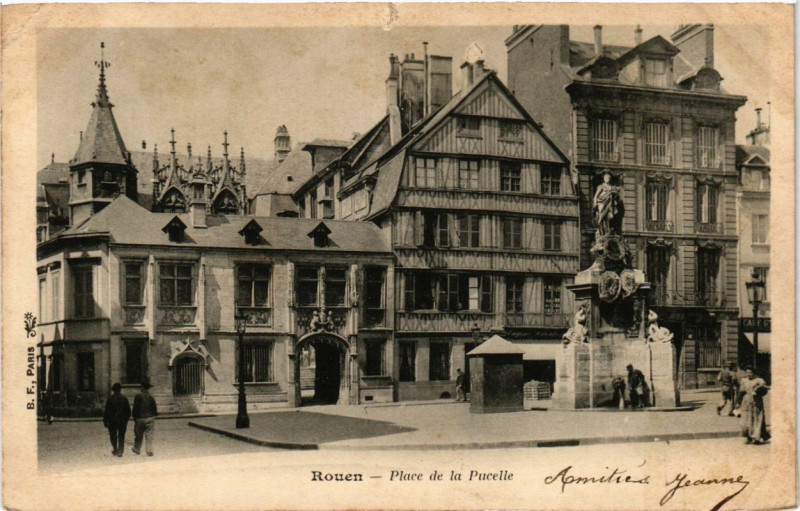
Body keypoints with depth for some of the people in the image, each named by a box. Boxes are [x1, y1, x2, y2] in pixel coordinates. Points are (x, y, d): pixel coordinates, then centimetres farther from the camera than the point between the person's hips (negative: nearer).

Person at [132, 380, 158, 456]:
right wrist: (154, 417, 18)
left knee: (138, 435, 11)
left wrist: (134, 418, 3)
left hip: (140, 418, -1)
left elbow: (135, 408, -6)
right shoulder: (150, 397, -1)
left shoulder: (138, 396, -7)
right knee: (149, 436, 3)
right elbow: (155, 408, 5)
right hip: (149, 418, 1)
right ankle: (149, 452, 2)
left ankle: (136, 450, 21)